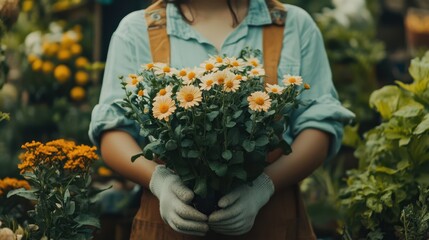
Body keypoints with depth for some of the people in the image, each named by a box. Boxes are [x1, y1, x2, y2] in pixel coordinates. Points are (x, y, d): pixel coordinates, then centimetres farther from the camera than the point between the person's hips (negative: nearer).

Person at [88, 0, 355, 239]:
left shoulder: (295, 24, 6)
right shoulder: (136, 30, 5)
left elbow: (321, 123, -1)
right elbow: (112, 127, 2)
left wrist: (263, 186, -17)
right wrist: (159, 180, -17)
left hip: (271, 217, 0)